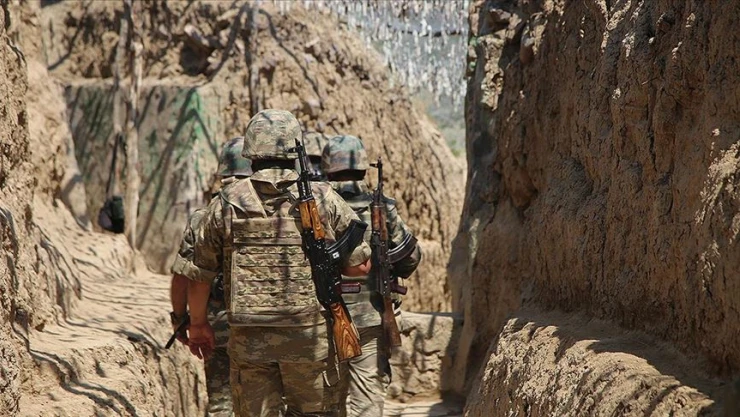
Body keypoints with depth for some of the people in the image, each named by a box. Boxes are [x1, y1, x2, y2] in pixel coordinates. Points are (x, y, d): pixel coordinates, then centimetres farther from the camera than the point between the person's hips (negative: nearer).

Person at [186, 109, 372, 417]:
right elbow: (360, 264, 1)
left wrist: (198, 323, 23)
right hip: (310, 335, -1)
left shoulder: (226, 203, 2)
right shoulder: (322, 198, -2)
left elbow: (199, 273, 8)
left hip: (249, 341, 1)